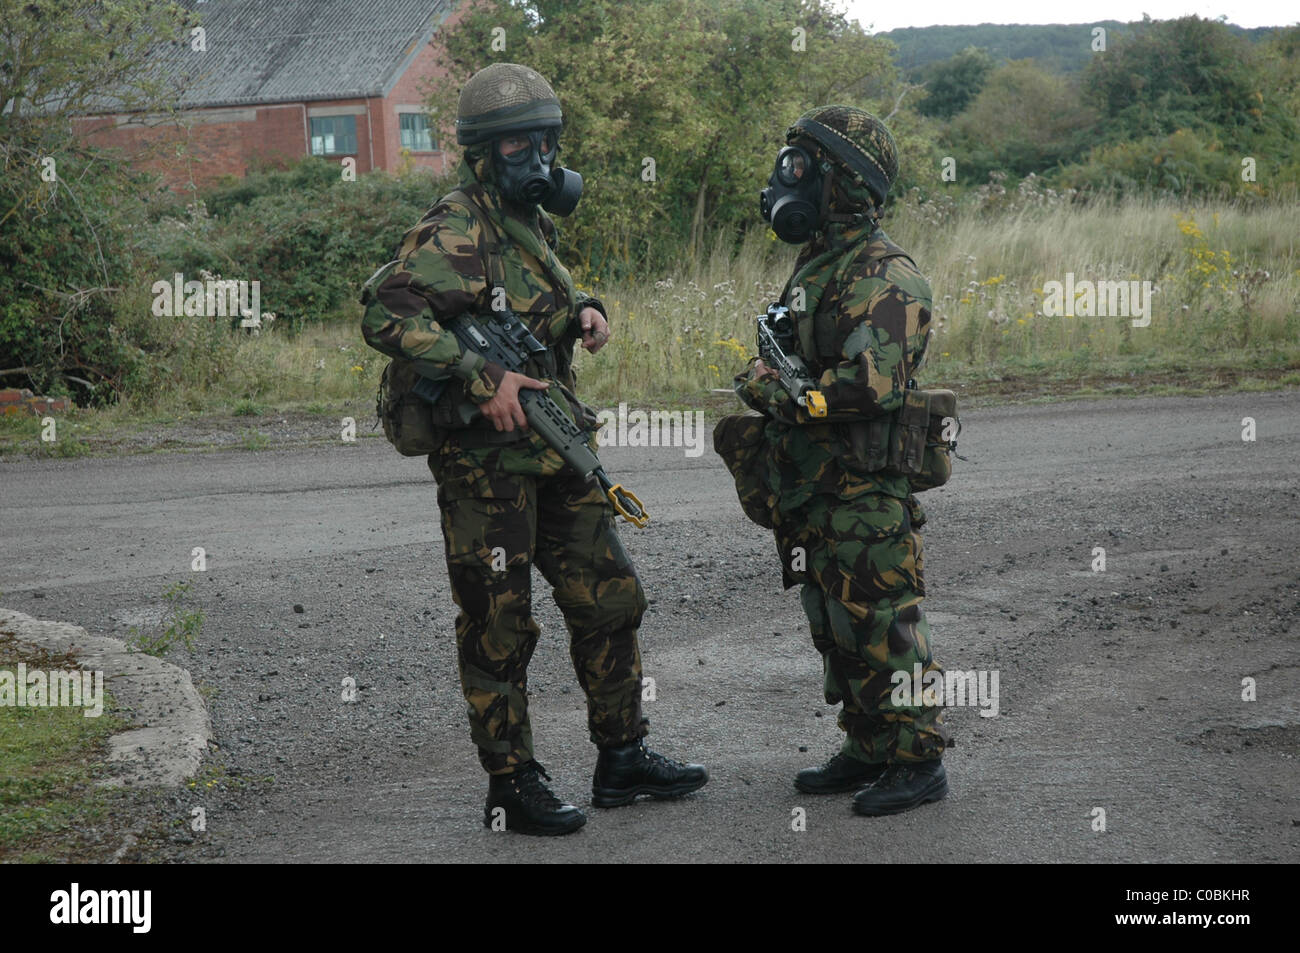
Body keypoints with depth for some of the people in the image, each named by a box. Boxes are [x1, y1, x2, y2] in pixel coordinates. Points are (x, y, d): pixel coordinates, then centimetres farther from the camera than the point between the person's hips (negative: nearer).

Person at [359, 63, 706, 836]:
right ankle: (512, 786, 12)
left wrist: (586, 311, 8)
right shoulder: (457, 231, -15)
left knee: (611, 599, 12)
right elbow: (388, 315, -27)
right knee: (500, 628, 1)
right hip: (487, 462, -9)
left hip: (556, 454, 9)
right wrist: (482, 379, -28)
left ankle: (623, 757, 24)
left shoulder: (531, 222, 14)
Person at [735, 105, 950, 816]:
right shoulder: (815, 264, 14)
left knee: (882, 629, -3)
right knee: (836, 629, 16)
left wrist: (771, 391, -19)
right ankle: (867, 751, 26)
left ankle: (918, 761, 7)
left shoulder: (884, 277, -17)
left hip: (865, 493, -10)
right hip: (811, 491, 10)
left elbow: (870, 384, -28)